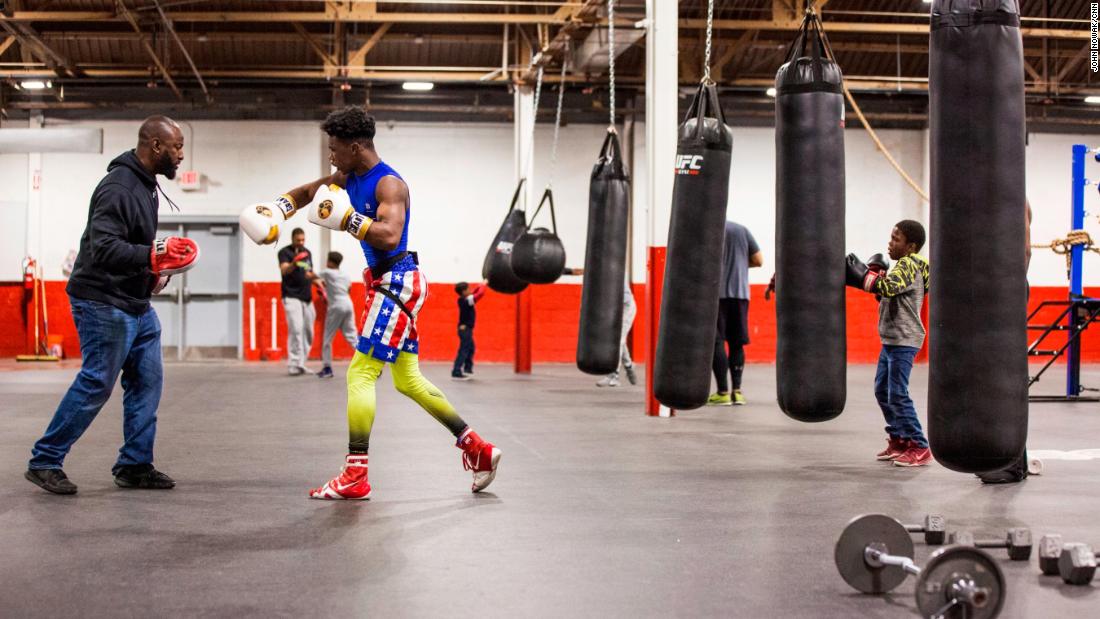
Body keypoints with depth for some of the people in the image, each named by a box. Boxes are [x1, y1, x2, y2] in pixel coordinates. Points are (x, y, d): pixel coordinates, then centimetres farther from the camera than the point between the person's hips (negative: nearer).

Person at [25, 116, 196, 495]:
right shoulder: (118, 188, -20)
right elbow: (102, 248, -29)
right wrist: (154, 254, -35)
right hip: (104, 303, -10)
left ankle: (135, 466, 15)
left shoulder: (145, 184, 12)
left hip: (136, 304, 10)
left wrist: (155, 268, 11)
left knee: (147, 381, 8)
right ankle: (44, 462, 8)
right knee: (95, 385, -5)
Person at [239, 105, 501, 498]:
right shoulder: (348, 179, 10)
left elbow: (389, 236, -33)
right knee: (408, 380, 14)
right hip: (383, 280, 10)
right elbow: (306, 192, 25)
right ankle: (478, 449, 19)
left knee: (361, 373, -10)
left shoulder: (389, 184, -17)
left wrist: (346, 217, -30)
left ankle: (354, 477, -7)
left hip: (397, 282, -10)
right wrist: (276, 210, 8)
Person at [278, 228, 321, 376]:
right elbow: (284, 270, -22)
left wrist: (318, 281, 8)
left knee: (308, 332, 5)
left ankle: (301, 364, 13)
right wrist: (294, 263, -41)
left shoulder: (307, 253, 16)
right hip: (291, 297, -7)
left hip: (307, 298, 7)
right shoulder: (285, 252, -4)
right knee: (296, 330, -16)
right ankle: (294, 365, -18)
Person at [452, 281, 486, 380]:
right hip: (465, 329, -10)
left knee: (470, 349, 23)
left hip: (466, 328, 10)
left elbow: (475, 292, 18)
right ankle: (456, 373, -8)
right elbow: (480, 293, -23)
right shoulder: (467, 300, -20)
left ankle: (467, 368, 35)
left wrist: (481, 285, 8)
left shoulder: (464, 300, 5)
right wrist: (483, 285, -6)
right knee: (463, 351, -8)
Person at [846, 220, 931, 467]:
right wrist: (876, 270, 6)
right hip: (891, 340, 10)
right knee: (882, 391, 14)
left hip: (903, 341, -10)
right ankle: (898, 439, 23)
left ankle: (919, 447, -5)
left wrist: (860, 273, -23)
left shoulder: (909, 264, -15)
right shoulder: (905, 265, 16)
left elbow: (886, 288, -30)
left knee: (898, 395, -11)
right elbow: (887, 295, 21)